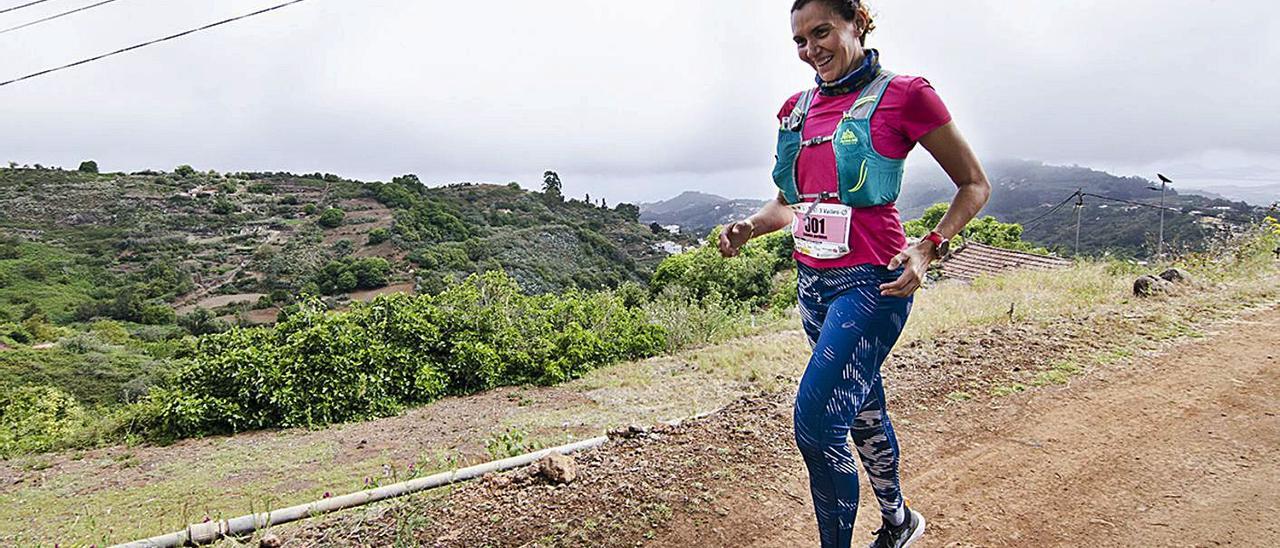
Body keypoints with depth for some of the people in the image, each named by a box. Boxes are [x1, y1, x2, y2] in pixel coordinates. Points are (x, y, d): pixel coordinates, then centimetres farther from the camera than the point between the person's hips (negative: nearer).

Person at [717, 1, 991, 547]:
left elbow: (974, 185, -1)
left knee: (816, 420, -16)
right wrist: (748, 227, -1)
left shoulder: (902, 95, -7)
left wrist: (927, 249, -16)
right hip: (813, 280, 7)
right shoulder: (797, 108, 10)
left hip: (870, 282, -7)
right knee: (862, 410, 20)